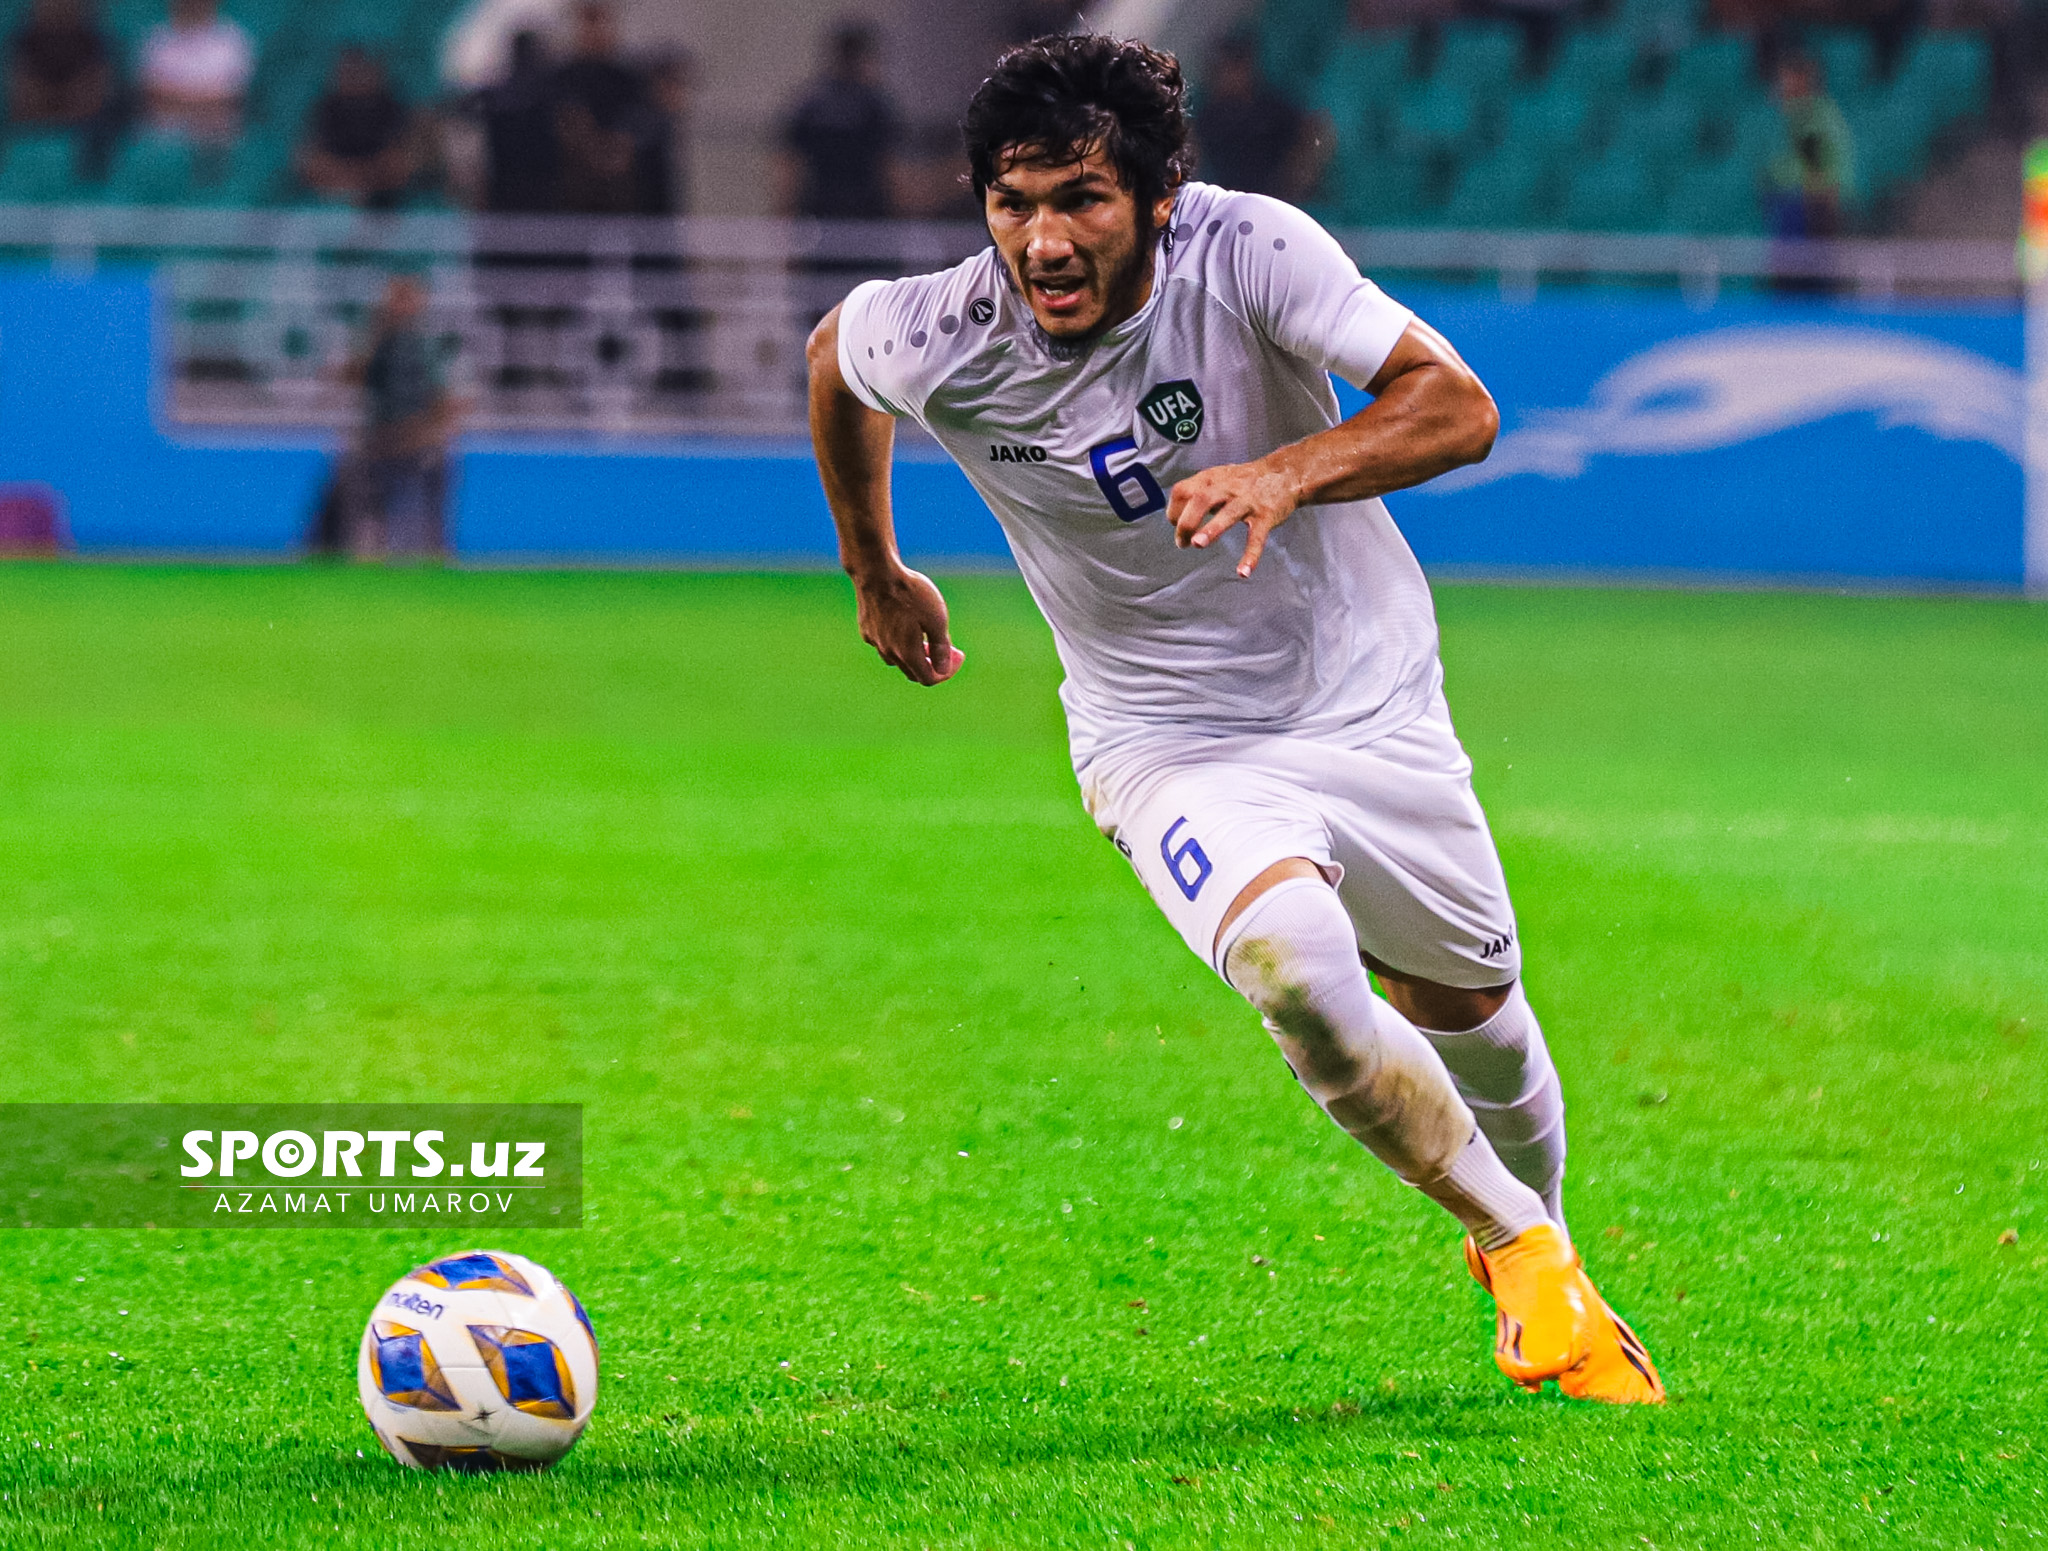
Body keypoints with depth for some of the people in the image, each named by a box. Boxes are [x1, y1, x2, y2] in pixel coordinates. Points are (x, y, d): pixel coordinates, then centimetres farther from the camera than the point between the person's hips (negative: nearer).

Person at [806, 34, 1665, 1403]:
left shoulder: (1246, 250, -23)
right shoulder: (935, 342, -20)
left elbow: (1458, 409, -25)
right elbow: (835, 352, 5)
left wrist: (1287, 473, -42)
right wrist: (877, 573, 18)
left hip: (1368, 695, 2)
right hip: (1168, 742, -2)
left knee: (1470, 1004, 15)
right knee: (1293, 961, -30)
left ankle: (1535, 1229, 49)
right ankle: (1527, 1252, -10)